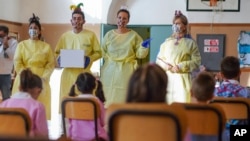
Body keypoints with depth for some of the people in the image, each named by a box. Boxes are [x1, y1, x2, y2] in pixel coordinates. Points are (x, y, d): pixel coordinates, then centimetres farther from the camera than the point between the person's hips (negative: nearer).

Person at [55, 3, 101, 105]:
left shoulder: (91, 35, 1)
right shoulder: (65, 36, 7)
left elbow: (98, 52, 4)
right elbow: (57, 53, 14)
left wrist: (89, 59, -14)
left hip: (84, 73, -2)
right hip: (68, 73, 2)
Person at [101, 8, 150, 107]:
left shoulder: (134, 35, 5)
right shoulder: (109, 34, 8)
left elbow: (139, 54, 2)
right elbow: (102, 52, 6)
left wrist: (144, 47, -15)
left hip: (127, 71, -1)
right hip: (110, 70, 1)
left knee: (124, 96, -3)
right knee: (109, 98, 0)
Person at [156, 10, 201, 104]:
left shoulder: (190, 43, 2)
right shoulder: (167, 42, 11)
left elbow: (196, 61, -5)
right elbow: (159, 59, 14)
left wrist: (180, 67, -13)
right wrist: (165, 66, -6)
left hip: (182, 78, -3)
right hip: (167, 77, 3)